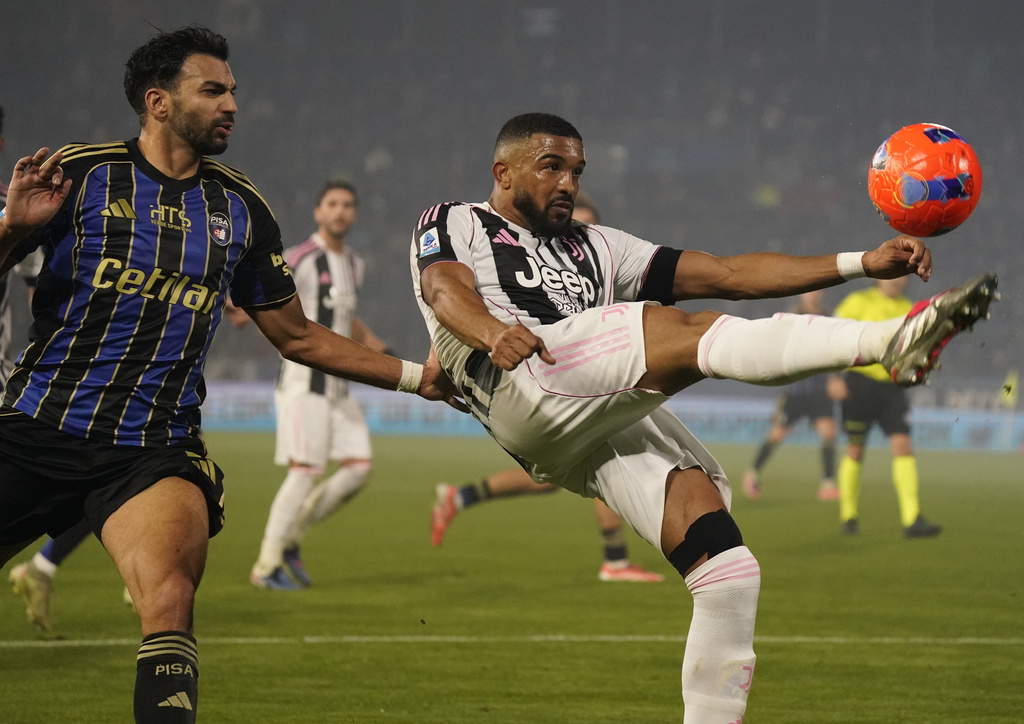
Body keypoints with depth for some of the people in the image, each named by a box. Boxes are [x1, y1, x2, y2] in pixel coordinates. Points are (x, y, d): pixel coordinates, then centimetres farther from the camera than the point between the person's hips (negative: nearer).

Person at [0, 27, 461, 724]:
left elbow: (298, 336, 22)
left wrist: (418, 376, 19)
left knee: (170, 601, -26)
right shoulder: (79, 174, 1)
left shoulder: (241, 209, 12)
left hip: (156, 450, 1)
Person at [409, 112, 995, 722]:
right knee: (692, 333, -28)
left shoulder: (592, 248, 36)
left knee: (730, 578, -11)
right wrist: (493, 332, -28)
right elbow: (446, 290, -3)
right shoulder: (453, 224, 22)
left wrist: (861, 263, 17)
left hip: (622, 424, 7)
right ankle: (888, 340, -45)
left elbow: (730, 275, 28)